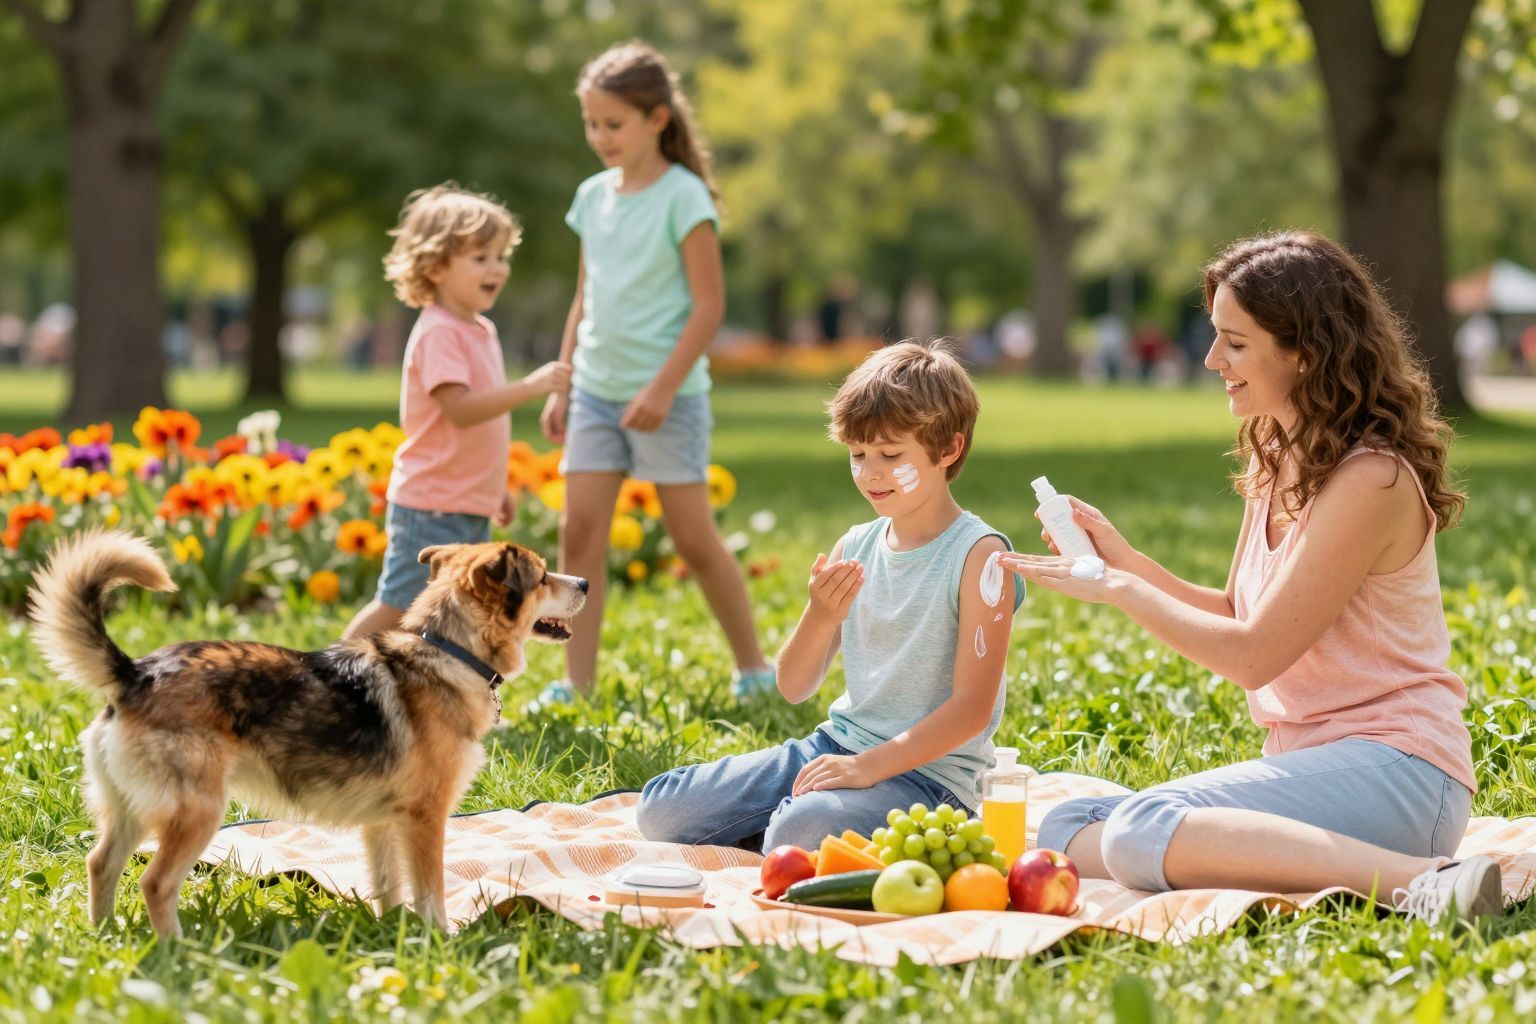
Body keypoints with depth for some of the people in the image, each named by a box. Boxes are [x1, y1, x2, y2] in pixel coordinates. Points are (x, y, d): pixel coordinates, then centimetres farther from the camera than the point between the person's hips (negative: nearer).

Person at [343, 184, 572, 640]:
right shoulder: (439, 333, -16)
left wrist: (497, 488, 24)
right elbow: (460, 409, -28)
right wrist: (531, 386, -33)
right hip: (432, 505, -9)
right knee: (396, 609, -5)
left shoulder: (481, 330, 13)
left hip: (471, 508, 9)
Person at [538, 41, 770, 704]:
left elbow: (709, 305, -13)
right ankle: (576, 684, 1)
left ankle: (754, 669, 17)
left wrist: (663, 388, -18)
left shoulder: (683, 196, -10)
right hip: (596, 392, 6)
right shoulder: (594, 196, 9)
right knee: (580, 531, -2)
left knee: (693, 537, 1)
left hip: (667, 395, -6)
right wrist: (561, 385, 12)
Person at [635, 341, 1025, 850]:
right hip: (837, 744, 7)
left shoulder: (978, 554, -10)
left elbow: (972, 708, -17)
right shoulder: (855, 547, 8)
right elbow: (793, 687, 8)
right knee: (659, 810, -4)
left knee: (801, 834, -37)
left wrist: (869, 766, -24)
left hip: (926, 769, -6)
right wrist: (820, 617, -13)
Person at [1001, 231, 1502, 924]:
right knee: (1066, 833, -4)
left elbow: (1254, 654, -15)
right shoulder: (1275, 458, 13)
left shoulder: (1369, 479, -15)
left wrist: (1120, 590, -5)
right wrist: (1124, 559, 9)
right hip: (1311, 762, 9)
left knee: (1145, 831, -31)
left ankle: (1422, 882, -34)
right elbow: (1238, 617, 20)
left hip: (1395, 769, -9)